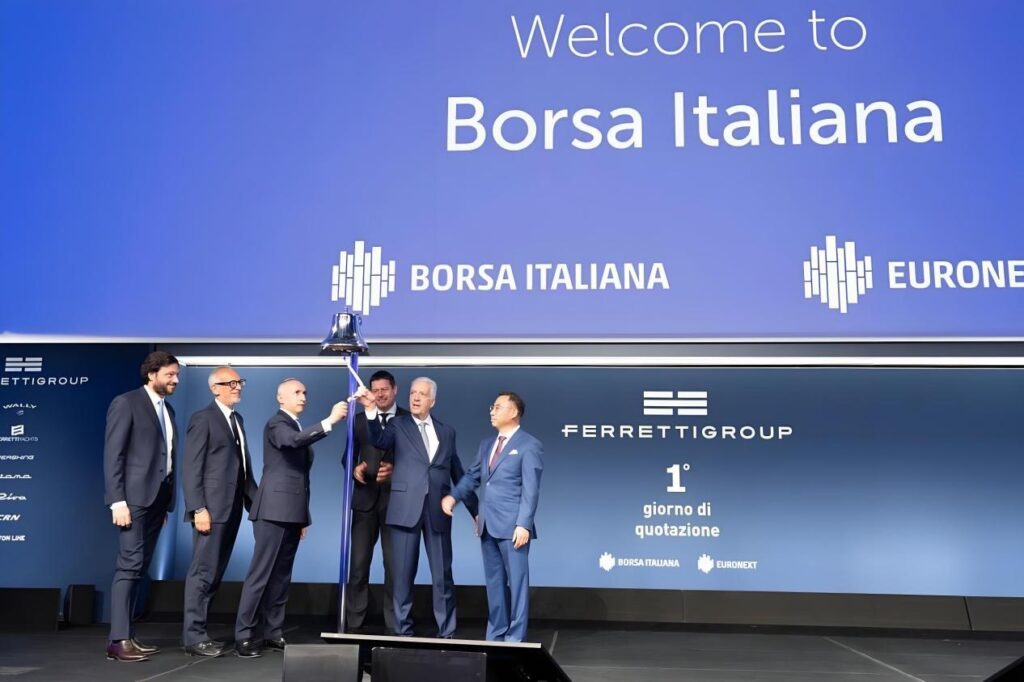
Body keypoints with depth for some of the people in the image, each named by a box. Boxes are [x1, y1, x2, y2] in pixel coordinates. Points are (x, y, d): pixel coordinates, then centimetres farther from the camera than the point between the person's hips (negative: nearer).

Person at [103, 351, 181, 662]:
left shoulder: (168, 409, 17)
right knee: (130, 565, -9)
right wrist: (117, 501, -18)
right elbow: (112, 454, -11)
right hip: (134, 497, -7)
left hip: (157, 498, 7)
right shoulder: (126, 403, -5)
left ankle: (126, 635, 13)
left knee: (139, 568, 8)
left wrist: (167, 502, 11)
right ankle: (119, 640, -7)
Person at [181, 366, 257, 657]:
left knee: (215, 573, 11)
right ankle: (193, 637, 3)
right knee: (203, 572, -4)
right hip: (211, 509, -8)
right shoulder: (203, 418, -6)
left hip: (232, 509, 8)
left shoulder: (238, 419, 18)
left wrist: (254, 499, 8)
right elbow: (191, 468, -12)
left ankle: (198, 631, 18)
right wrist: (198, 508, -19)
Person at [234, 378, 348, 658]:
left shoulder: (299, 428, 20)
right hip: (275, 511, -8)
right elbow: (294, 441, -31)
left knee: (281, 575, 10)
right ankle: (243, 635, -3)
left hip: (292, 512, 9)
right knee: (261, 573, -7)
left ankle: (273, 632, 14)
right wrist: (330, 420, -37)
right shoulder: (276, 424, -6)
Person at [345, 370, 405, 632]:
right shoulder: (360, 419, 12)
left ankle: (394, 625, 12)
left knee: (394, 564, 3)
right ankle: (353, 624, 13)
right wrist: (355, 468, -10)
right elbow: (349, 455, 11)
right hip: (365, 498, 2)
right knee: (359, 563, 5)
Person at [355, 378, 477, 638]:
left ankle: (446, 632, 14)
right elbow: (379, 440, -16)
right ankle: (403, 631, 14)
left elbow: (458, 473, 16)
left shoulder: (447, 431, 13)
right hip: (406, 507, -2)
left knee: (443, 574, 5)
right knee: (403, 573, 4)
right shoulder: (398, 425, 6)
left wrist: (475, 509, 15)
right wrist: (372, 410, -31)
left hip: (438, 509, 2)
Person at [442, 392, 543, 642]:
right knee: (494, 581, 13)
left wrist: (523, 524, -17)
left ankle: (515, 638, 7)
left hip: (512, 526, -7)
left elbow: (530, 490, -10)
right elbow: (473, 476, 17)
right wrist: (453, 496, -1)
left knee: (516, 581, 0)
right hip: (487, 526, 7)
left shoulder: (529, 445, -4)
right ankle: (495, 634, 22)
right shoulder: (487, 444, 17)